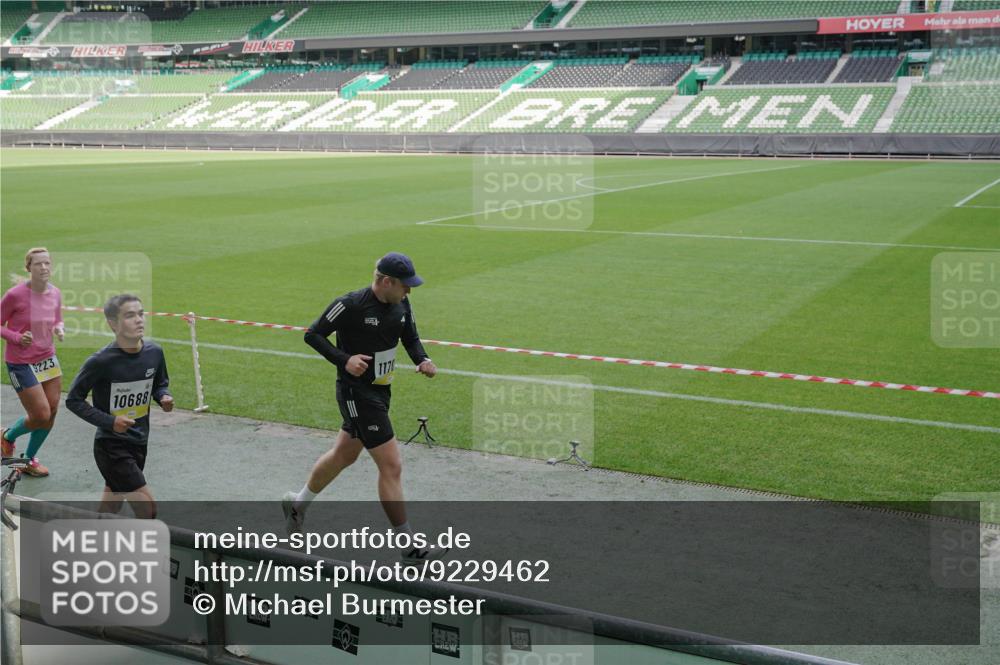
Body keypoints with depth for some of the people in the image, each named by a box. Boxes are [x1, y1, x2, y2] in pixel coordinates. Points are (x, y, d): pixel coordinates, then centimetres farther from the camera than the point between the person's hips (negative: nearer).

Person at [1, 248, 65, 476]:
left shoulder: (55, 294, -1)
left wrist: (59, 328, -9)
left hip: (48, 358, 6)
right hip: (21, 363, -6)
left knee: (51, 412, 7)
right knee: (41, 416, -5)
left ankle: (29, 459, 28)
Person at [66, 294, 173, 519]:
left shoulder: (154, 353, -3)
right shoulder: (101, 362, -19)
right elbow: (73, 400, -9)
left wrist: (163, 398, -7)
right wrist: (109, 421, -19)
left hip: (139, 443, 6)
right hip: (111, 446, -6)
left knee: (109, 510, 19)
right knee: (148, 510, -10)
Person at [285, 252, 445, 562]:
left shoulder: (401, 304, 1)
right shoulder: (351, 305, -20)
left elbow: (411, 338, 15)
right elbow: (312, 334, -11)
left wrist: (422, 359, -6)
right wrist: (344, 360, -23)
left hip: (380, 391, 9)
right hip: (357, 393, -9)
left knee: (343, 454, 25)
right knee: (391, 466, -7)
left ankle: (297, 503, 47)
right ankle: (408, 546, 2)